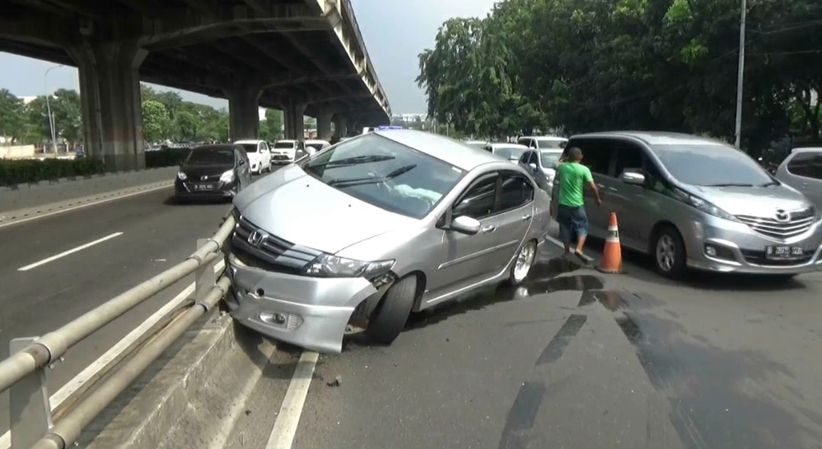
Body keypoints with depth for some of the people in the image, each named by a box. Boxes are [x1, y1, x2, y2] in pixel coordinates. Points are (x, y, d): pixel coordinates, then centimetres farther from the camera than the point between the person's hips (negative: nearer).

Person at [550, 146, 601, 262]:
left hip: (562, 203, 3)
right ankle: (579, 249, -9)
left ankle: (567, 249, 30)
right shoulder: (583, 169, -10)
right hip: (577, 204, -3)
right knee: (582, 227, 9)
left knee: (565, 227, 17)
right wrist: (598, 199, 6)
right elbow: (593, 187, -10)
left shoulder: (561, 167, -1)